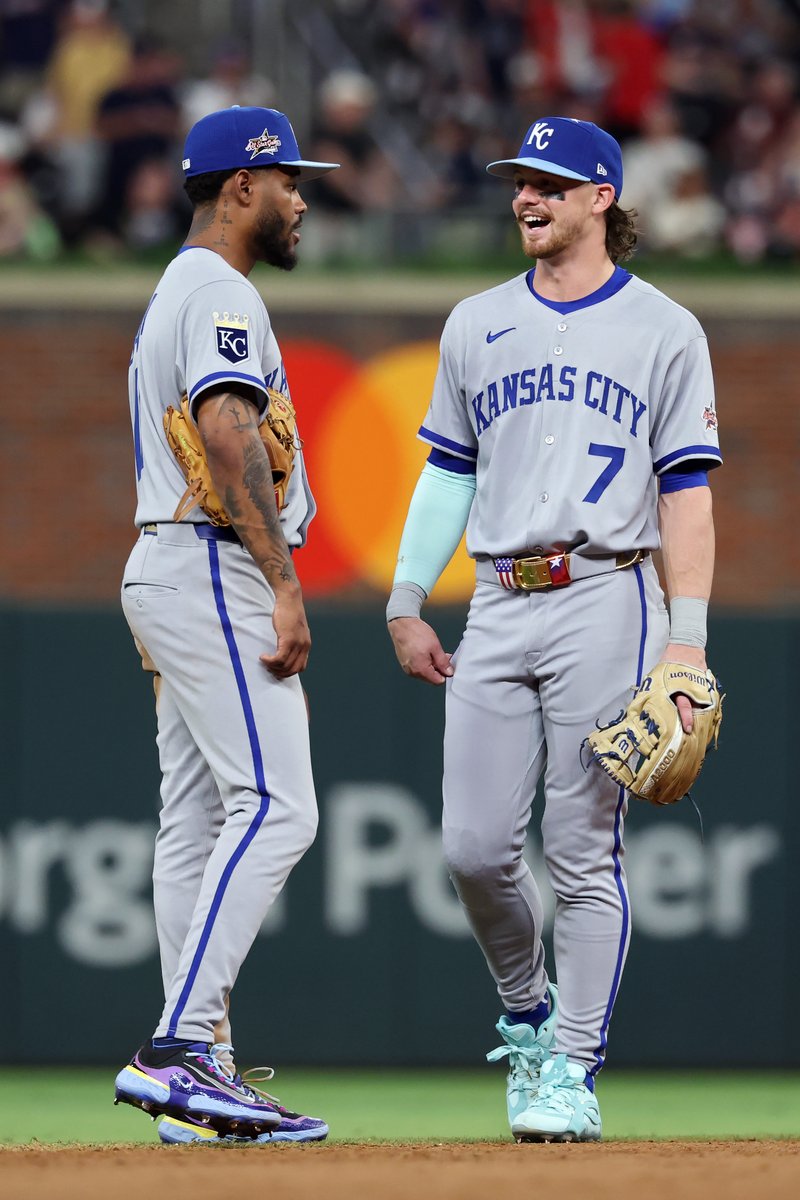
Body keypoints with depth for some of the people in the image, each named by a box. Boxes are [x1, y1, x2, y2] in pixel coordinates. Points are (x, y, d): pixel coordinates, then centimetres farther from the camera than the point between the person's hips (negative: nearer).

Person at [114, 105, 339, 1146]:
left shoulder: (174, 296, 23)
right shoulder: (221, 294, -11)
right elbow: (229, 434, -24)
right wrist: (284, 585, -26)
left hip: (165, 570, 11)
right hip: (214, 573, -11)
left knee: (200, 822, 7)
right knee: (273, 806, -17)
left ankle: (195, 1076, 6)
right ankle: (181, 1048, -24)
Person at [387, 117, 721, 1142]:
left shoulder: (663, 331, 3)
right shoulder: (476, 326, 15)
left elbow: (687, 493, -1)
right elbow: (448, 474, 18)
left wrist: (687, 641, -9)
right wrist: (405, 605, 10)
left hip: (605, 604, -4)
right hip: (497, 610, 4)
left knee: (583, 853, -4)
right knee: (474, 848, -1)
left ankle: (572, 1071, 2)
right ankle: (526, 1014, 23)